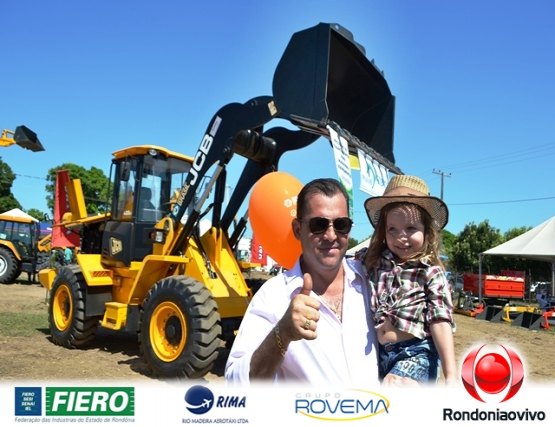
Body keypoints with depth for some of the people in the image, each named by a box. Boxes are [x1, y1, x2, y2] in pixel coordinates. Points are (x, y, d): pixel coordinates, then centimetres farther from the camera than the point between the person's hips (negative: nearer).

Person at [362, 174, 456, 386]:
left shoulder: (430, 271, -8)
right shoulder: (374, 263, 2)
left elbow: (440, 321, -11)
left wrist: (450, 374, -15)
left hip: (416, 353, -5)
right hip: (379, 353, 5)